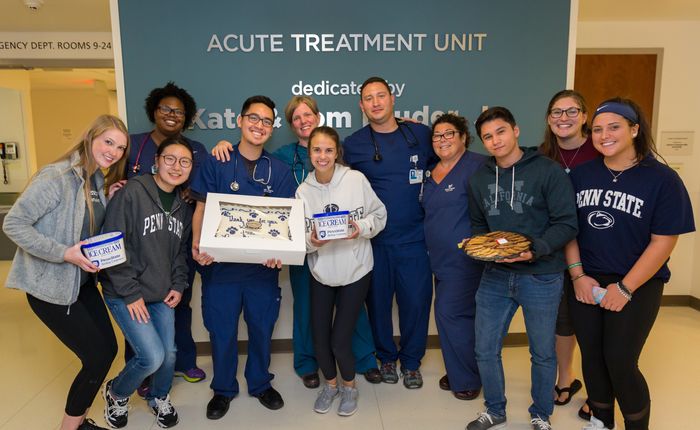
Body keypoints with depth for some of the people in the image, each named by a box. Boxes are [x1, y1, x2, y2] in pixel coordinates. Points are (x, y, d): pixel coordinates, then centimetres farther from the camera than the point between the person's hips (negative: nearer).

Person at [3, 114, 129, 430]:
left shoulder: (99, 179, 5)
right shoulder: (56, 176, -20)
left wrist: (110, 203, -6)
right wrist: (64, 253, -26)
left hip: (83, 281, 8)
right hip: (50, 285, -8)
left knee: (108, 349, 12)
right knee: (98, 357, -4)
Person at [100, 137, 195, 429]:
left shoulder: (183, 206, 6)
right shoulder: (132, 193, -15)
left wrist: (178, 286, 3)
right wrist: (130, 293, -16)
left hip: (163, 295, 6)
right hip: (125, 294, -6)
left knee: (169, 354, 7)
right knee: (152, 356, -11)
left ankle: (159, 398, 39)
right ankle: (116, 394, 23)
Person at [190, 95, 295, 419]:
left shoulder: (280, 171, 4)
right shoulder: (216, 163, 0)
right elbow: (202, 208, 0)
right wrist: (197, 244, -18)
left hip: (263, 266, 1)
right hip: (220, 263, -1)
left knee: (262, 327, 14)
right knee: (221, 330, 11)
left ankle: (260, 383, 38)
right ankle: (223, 389, 34)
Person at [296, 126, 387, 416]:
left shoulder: (356, 179, -12)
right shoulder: (303, 191, -6)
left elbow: (379, 214, -3)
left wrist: (362, 228, -22)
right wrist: (311, 241, -23)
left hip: (355, 271, -2)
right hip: (321, 273, 3)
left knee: (340, 340, 2)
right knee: (319, 338, 10)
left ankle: (349, 385, 35)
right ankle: (330, 383, 42)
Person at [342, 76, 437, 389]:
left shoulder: (420, 134, 3)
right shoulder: (353, 145, 0)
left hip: (414, 237, 1)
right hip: (374, 239, 0)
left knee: (416, 301, 5)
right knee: (378, 300, 11)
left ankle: (411, 362, 29)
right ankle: (386, 357, 35)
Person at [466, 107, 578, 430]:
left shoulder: (548, 171, -9)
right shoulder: (479, 178, 6)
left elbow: (567, 224, -11)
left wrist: (536, 249, -26)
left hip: (541, 276, -3)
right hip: (495, 276, 4)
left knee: (542, 353, 14)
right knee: (485, 350, 10)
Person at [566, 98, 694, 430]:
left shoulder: (662, 179, -9)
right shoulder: (581, 174, 2)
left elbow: (663, 241, -11)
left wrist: (625, 288, -13)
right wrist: (577, 275, -5)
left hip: (637, 286, -3)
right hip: (586, 283, 4)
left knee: (620, 361, -3)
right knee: (592, 357, 11)